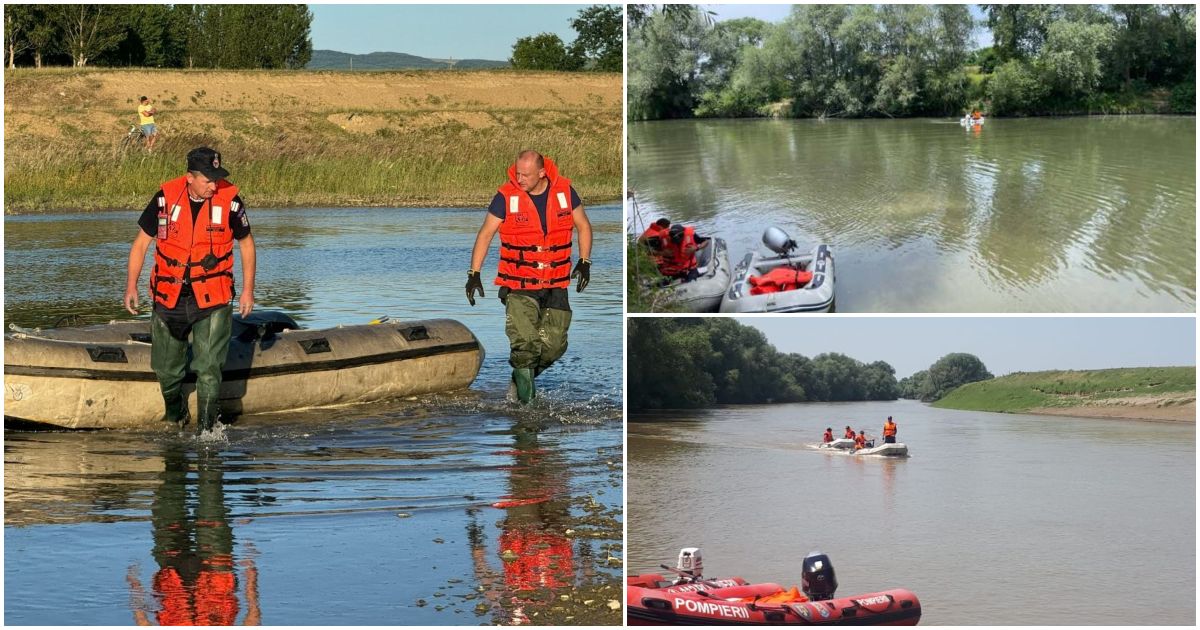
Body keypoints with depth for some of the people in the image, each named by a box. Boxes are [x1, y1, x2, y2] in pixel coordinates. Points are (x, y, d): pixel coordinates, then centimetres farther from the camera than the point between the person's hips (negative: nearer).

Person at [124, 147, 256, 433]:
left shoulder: (229, 199, -7)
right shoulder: (166, 198, -7)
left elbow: (246, 243, 8)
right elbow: (141, 243, 4)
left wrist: (248, 290, 6)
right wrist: (131, 286, -3)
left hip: (213, 301, -2)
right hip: (169, 299, 2)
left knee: (208, 369, -10)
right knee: (166, 368, 12)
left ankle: (205, 431, -1)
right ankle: (176, 417, 39)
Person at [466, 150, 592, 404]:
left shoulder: (564, 191, -1)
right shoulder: (506, 196, -8)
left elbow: (583, 226, 13)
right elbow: (485, 234, -1)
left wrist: (584, 261, 3)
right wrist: (474, 273, -5)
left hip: (556, 286, 3)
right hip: (519, 286, -3)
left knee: (554, 346, -1)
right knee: (525, 344, -17)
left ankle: (524, 376, 26)